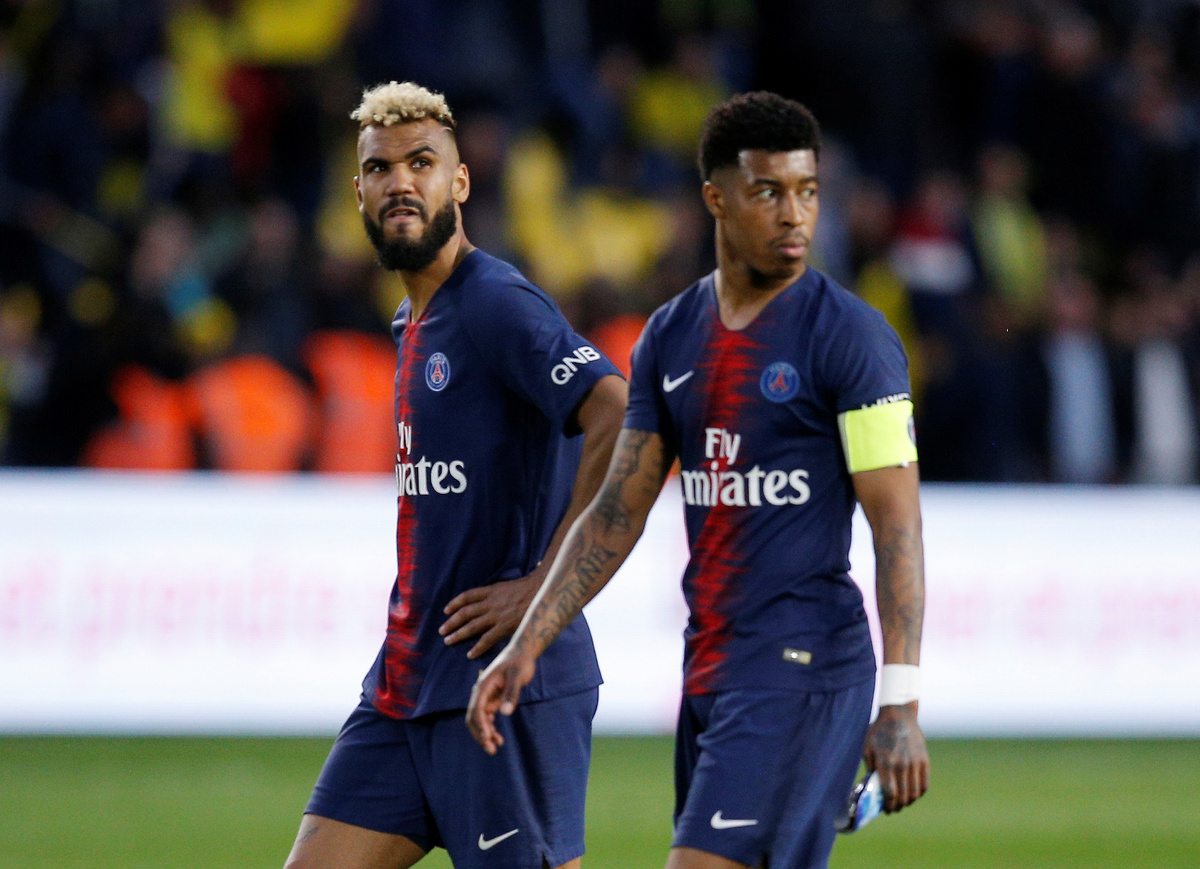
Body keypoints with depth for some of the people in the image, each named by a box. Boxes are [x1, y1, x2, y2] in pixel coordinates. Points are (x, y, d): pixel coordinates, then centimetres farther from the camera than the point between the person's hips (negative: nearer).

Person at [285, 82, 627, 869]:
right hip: (405, 686, 9)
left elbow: (622, 424, -25)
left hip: (504, 685, -9)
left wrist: (544, 586, -22)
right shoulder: (411, 324, 17)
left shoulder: (497, 304, -12)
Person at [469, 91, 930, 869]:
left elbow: (898, 527, -12)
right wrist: (526, 647, 6)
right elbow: (615, 514, 15)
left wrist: (900, 705, -19)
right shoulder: (671, 337, 11)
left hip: (804, 666, -7)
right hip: (709, 669, 7)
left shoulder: (850, 336, -8)